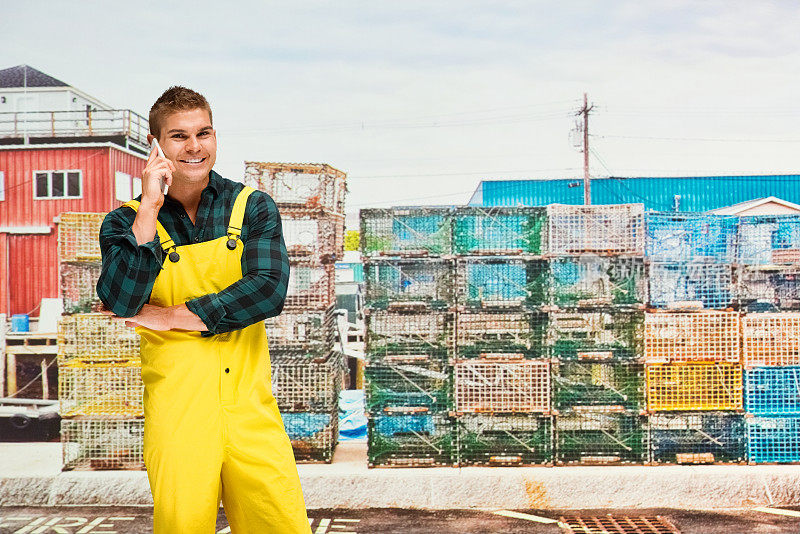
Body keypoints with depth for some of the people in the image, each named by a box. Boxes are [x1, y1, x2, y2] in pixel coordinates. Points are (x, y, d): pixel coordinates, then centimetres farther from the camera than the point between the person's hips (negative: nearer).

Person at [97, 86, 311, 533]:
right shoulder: (126, 222, 7)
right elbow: (120, 303, -10)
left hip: (249, 403, 1)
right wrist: (149, 207, -11)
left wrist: (171, 317, -7)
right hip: (176, 408, -1)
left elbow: (269, 291, -7)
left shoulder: (252, 207, 8)